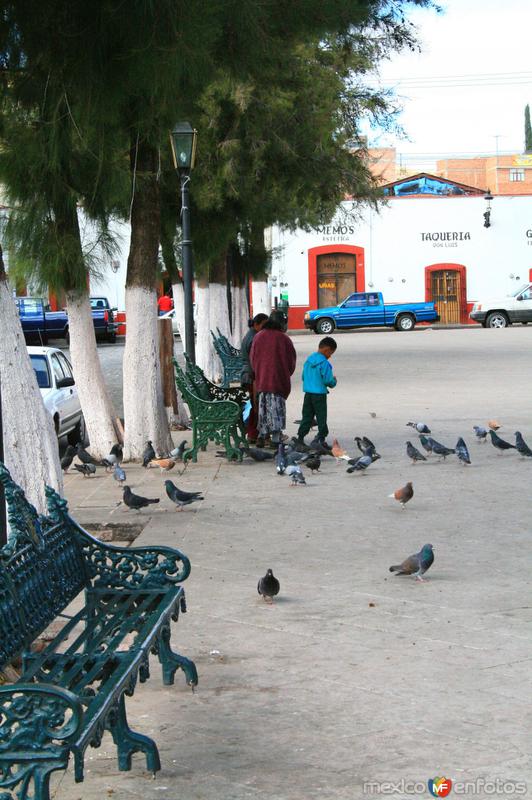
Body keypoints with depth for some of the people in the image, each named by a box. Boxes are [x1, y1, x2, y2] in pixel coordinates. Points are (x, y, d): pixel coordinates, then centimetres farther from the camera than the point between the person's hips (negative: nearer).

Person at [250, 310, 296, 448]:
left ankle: (261, 436, 14)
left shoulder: (258, 337, 1)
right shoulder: (283, 339, -8)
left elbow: (252, 358, 8)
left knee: (263, 408, 13)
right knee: (277, 407, 1)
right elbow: (291, 360, -2)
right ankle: (275, 438, -4)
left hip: (261, 380, 3)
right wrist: (287, 375, 15)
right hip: (279, 380, -3)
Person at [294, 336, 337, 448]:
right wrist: (334, 381, 5)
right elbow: (328, 380, -16)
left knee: (307, 416, 12)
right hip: (319, 394, -6)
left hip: (308, 393, 6)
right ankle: (321, 438, 4)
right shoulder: (324, 363, -16)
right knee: (321, 417, 3)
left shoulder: (308, 360, 6)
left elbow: (303, 377, 13)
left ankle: (300, 437, 11)